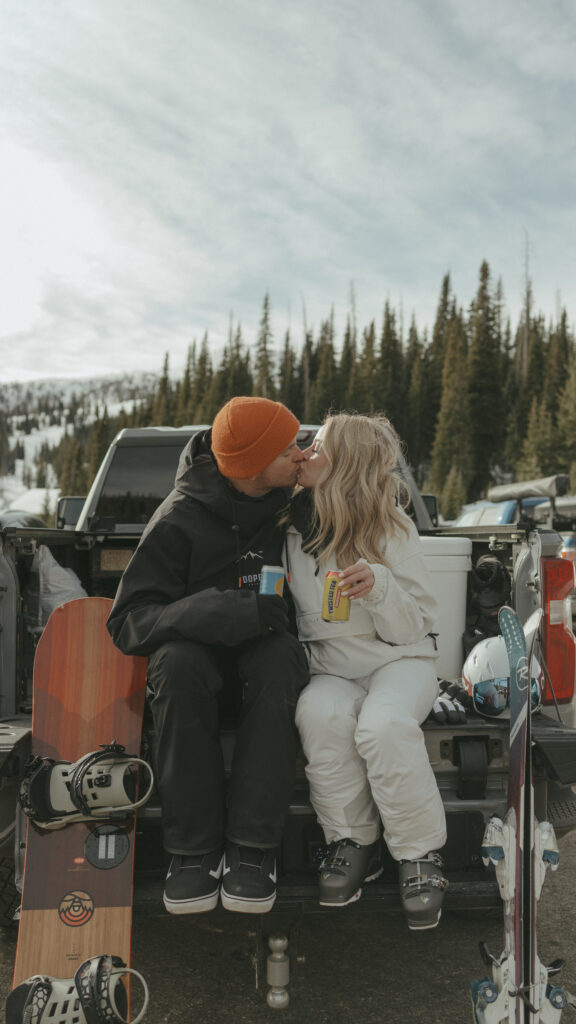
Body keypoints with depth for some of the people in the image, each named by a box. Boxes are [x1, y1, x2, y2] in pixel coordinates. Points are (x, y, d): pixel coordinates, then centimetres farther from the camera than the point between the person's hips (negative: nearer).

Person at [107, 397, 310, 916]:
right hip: (198, 645, -1)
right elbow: (128, 621, -19)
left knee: (282, 658, -34)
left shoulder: (294, 504, -2)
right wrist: (227, 612, -33)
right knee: (177, 660, -36)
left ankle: (252, 850, -30)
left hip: (263, 647, 2)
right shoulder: (181, 518, -14)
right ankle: (193, 850, -26)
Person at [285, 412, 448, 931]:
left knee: (384, 724, -34)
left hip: (398, 660, -2)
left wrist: (379, 586, -25)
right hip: (330, 668, 2)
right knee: (321, 714, -32)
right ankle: (352, 843, -12)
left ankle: (421, 855, -13)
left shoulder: (391, 528, -6)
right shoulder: (291, 523, 4)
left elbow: (414, 626, -6)